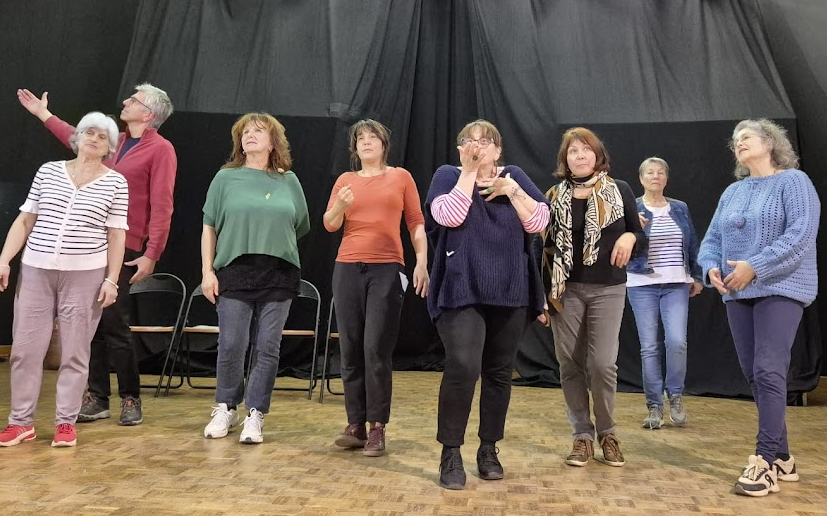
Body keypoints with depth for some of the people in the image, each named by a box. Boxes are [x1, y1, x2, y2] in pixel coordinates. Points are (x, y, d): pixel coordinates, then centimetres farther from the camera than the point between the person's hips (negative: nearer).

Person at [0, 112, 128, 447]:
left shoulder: (116, 183, 3)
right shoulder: (48, 171, 9)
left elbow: (116, 235, 2)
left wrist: (111, 279, -4)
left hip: (85, 275, -2)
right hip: (35, 270, 2)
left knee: (75, 351, 3)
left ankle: (66, 422, 13)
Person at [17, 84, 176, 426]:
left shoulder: (161, 149, -7)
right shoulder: (117, 143, 15)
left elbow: (161, 206, -14)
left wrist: (151, 254, -20)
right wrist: (44, 115, 43)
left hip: (125, 250, -7)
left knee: (115, 325, -4)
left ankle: (130, 399, 10)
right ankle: (98, 398, 17)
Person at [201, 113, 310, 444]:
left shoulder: (288, 181, 11)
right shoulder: (226, 178, 7)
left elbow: (301, 227, 17)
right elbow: (209, 228, 5)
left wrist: (276, 245, 9)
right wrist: (207, 271, -1)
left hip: (278, 276, 1)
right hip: (235, 273, -1)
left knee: (268, 348, 2)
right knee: (231, 346, 1)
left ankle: (255, 415, 12)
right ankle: (226, 408, 21)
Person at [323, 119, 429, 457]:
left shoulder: (401, 177, 8)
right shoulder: (345, 180, 13)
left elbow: (416, 223, 5)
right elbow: (330, 225, 5)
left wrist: (422, 262, -6)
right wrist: (340, 206, -16)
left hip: (387, 269, -3)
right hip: (348, 268, 3)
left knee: (376, 349, -8)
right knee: (350, 349, 3)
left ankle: (377, 428, 0)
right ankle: (356, 425, 11)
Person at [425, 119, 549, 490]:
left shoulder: (515, 176, 12)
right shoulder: (448, 175, 5)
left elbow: (538, 222, 1)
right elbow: (449, 216, -15)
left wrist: (513, 190, -9)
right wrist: (469, 170, -11)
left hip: (510, 293, 4)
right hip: (462, 292, -3)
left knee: (499, 373, 9)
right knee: (462, 368, -17)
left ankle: (489, 449, 23)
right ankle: (450, 453, -2)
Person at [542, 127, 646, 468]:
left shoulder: (620, 191, 4)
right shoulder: (555, 196, 5)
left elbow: (640, 236, 9)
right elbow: (546, 243, 8)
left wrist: (629, 238, -14)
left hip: (608, 289, -1)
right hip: (566, 289, 1)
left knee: (602, 363, -7)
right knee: (570, 363, 3)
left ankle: (607, 432, 17)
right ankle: (582, 434, 19)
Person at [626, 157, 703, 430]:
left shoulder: (680, 209, 10)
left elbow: (692, 245, 16)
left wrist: (697, 277, 14)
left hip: (677, 285, 2)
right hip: (642, 285, -1)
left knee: (677, 341, -12)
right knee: (649, 346, 1)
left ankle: (675, 396, 11)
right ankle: (654, 406, 12)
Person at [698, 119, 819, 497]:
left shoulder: (793, 181, -2)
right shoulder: (732, 192, 17)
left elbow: (801, 234, -16)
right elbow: (712, 239, 13)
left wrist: (755, 267, -22)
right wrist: (711, 268, -8)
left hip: (780, 288, -7)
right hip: (738, 293, 7)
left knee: (769, 370, -14)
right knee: (752, 373, 6)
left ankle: (766, 461, -9)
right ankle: (781, 457, 17)